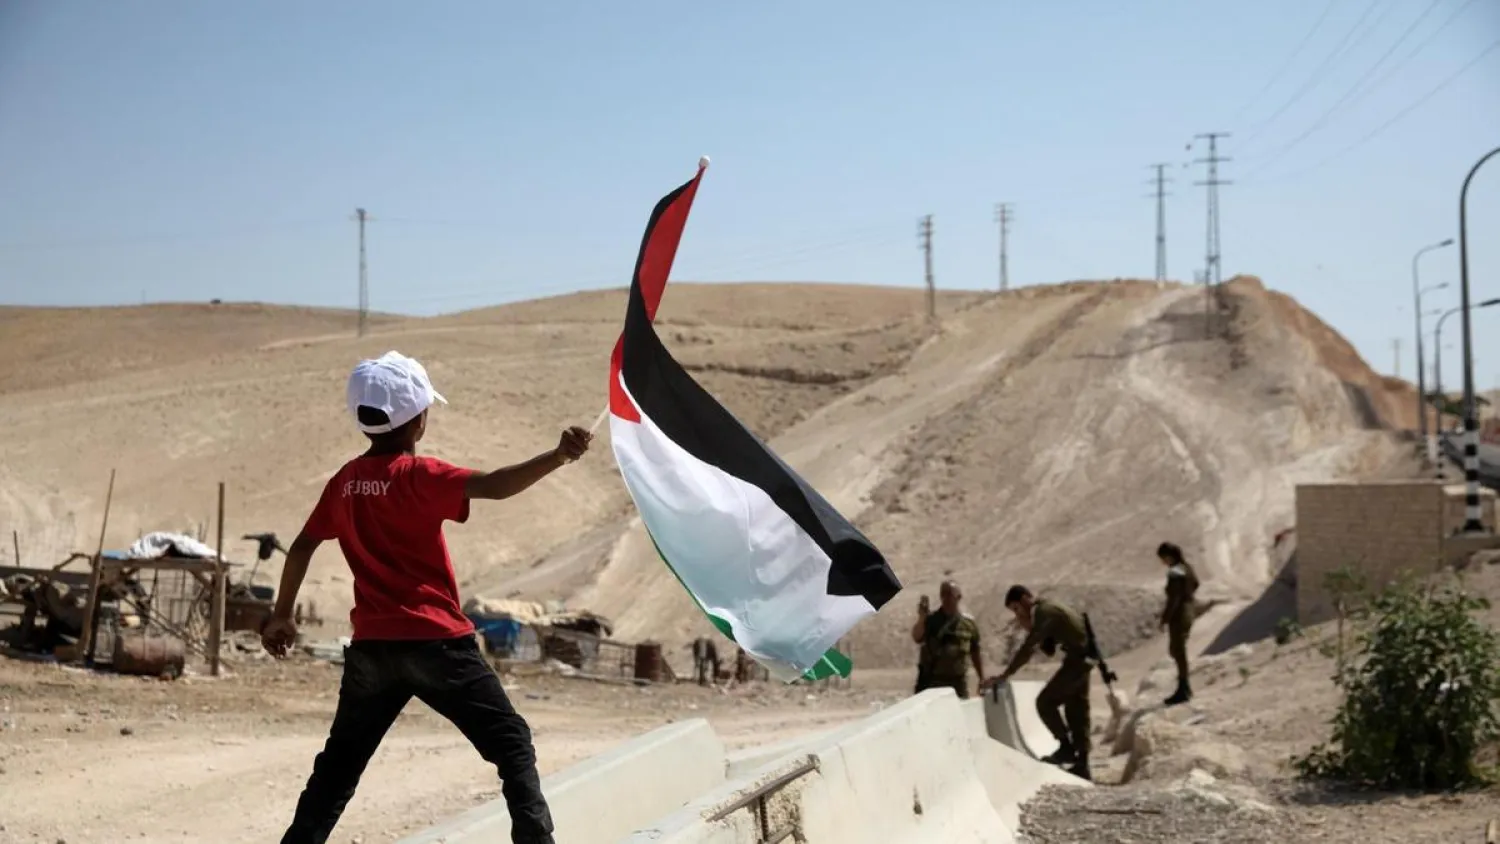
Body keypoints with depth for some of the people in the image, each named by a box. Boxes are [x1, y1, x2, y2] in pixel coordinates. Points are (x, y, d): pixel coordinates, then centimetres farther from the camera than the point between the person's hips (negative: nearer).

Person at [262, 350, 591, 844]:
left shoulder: (345, 483, 9)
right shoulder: (419, 476, -9)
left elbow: (302, 547, 13)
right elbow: (493, 486, -24)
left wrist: (281, 616, 23)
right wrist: (557, 457, -29)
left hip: (371, 646, 6)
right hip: (436, 641, -6)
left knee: (340, 762, 18)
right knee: (512, 744, -1)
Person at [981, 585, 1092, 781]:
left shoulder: (1043, 612, -13)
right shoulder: (1049, 609, 17)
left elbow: (1027, 648, -20)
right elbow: (1049, 648, 18)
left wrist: (1004, 675, -21)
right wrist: (1030, 629, 5)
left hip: (1076, 659, -10)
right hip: (1082, 660, 10)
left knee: (1045, 701, -8)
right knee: (1076, 711, 12)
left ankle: (1066, 747, -4)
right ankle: (1081, 764, 14)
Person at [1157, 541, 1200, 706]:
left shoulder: (1175, 572, -21)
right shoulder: (1186, 568, 7)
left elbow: (1173, 599, -23)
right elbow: (1195, 584, 24)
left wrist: (1165, 618, -17)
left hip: (1178, 616, -9)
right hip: (1187, 613, 9)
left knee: (1179, 651, 1)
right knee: (1175, 650, 20)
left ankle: (1183, 691, 9)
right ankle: (1185, 687, 26)